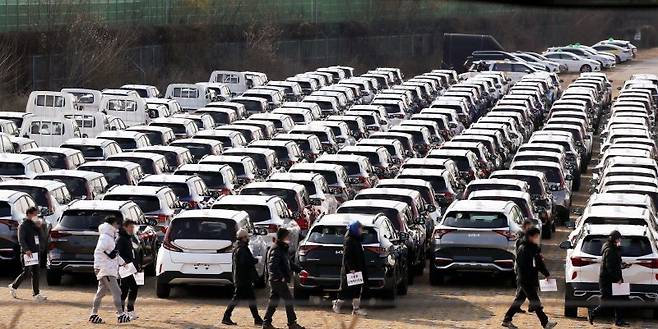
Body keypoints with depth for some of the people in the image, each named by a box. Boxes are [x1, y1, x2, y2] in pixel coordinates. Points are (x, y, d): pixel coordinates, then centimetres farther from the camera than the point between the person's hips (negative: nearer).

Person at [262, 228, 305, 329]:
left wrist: (299, 270, 22)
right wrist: (281, 276, -30)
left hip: (275, 280, 10)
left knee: (273, 302, 11)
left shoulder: (283, 249, 18)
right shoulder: (276, 250, -15)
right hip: (278, 280, -10)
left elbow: (289, 264, 28)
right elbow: (272, 265, -25)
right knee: (288, 299, -6)